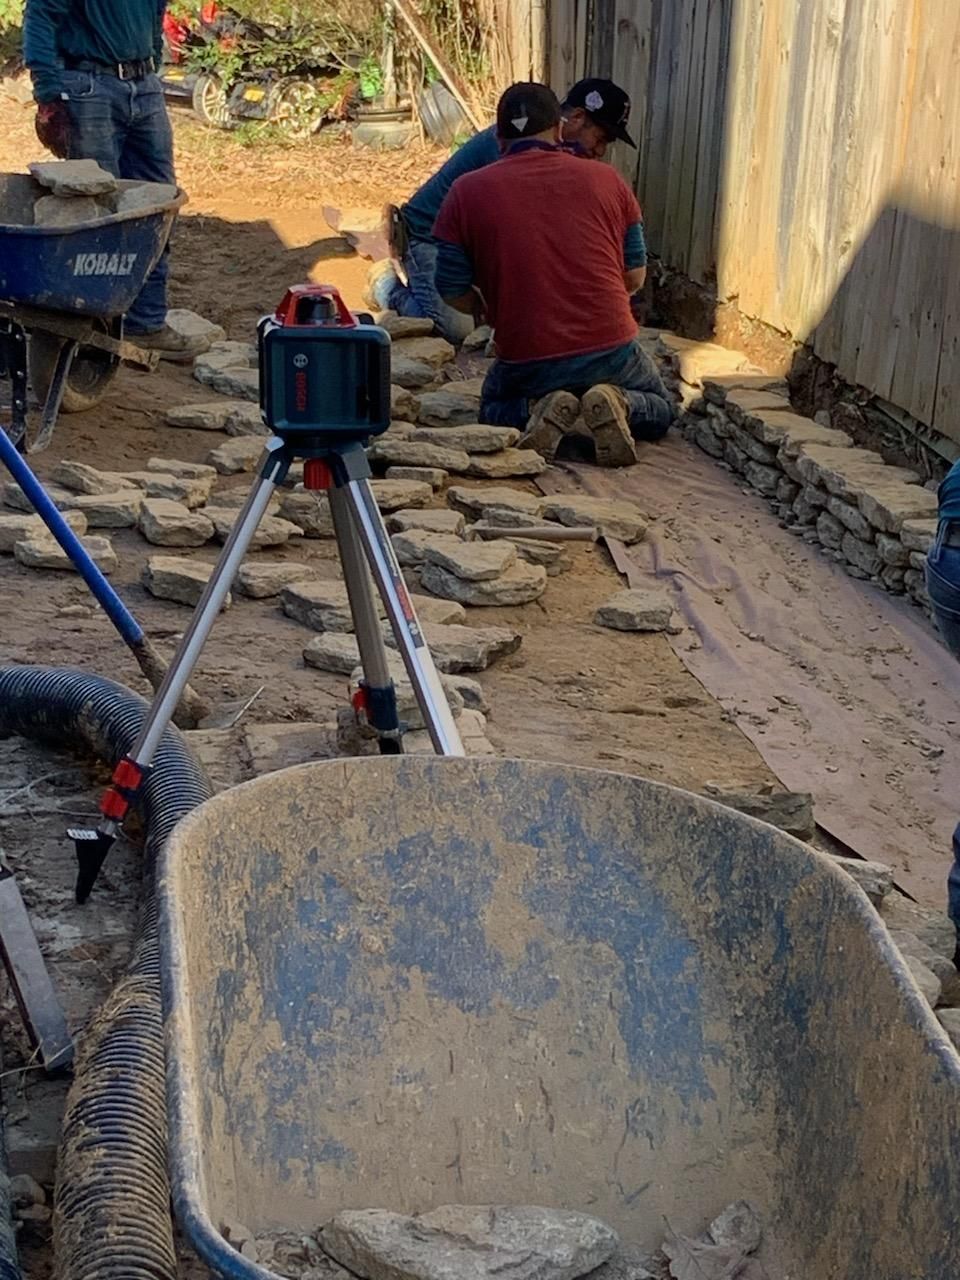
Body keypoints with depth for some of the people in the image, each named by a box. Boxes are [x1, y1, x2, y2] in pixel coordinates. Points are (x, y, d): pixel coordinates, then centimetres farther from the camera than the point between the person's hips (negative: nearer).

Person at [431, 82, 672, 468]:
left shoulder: (467, 191, 0)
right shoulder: (607, 179, 4)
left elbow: (454, 293, 2)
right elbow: (635, 276, 10)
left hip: (526, 360, 0)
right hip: (612, 347, 0)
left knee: (495, 411, 33)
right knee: (659, 412, 29)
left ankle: (539, 408, -2)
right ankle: (618, 403, -6)